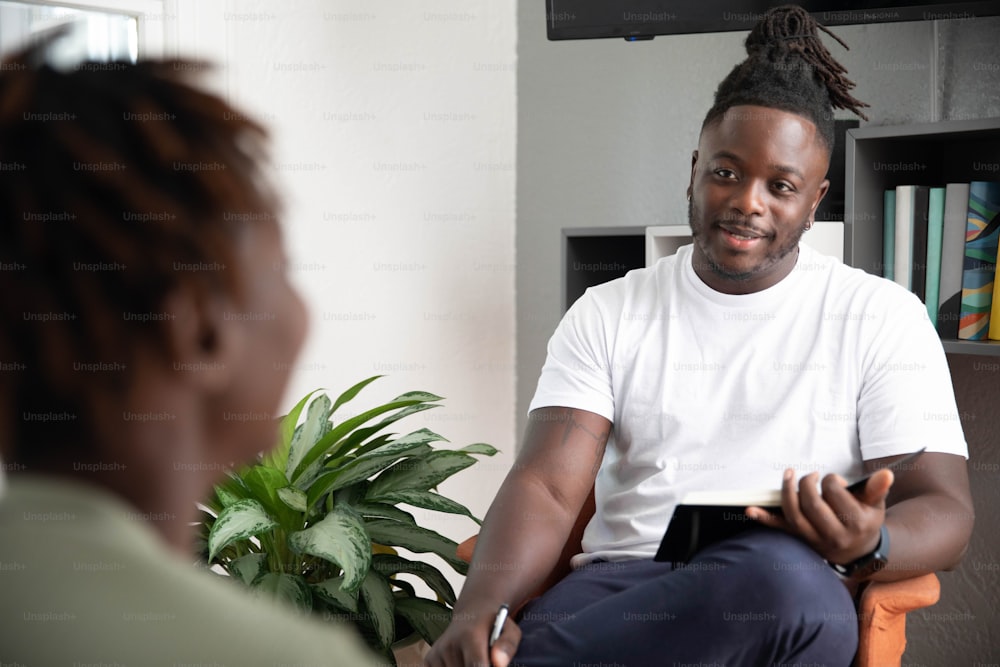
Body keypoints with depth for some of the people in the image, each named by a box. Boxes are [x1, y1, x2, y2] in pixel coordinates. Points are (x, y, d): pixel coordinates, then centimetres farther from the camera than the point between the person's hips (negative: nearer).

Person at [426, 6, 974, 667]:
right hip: (620, 586, -1)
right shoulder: (609, 314, 13)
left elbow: (945, 510, 2)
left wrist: (867, 546, -24)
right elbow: (547, 485, 1)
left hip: (790, 605, 2)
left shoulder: (881, 316, 9)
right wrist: (483, 608, -21)